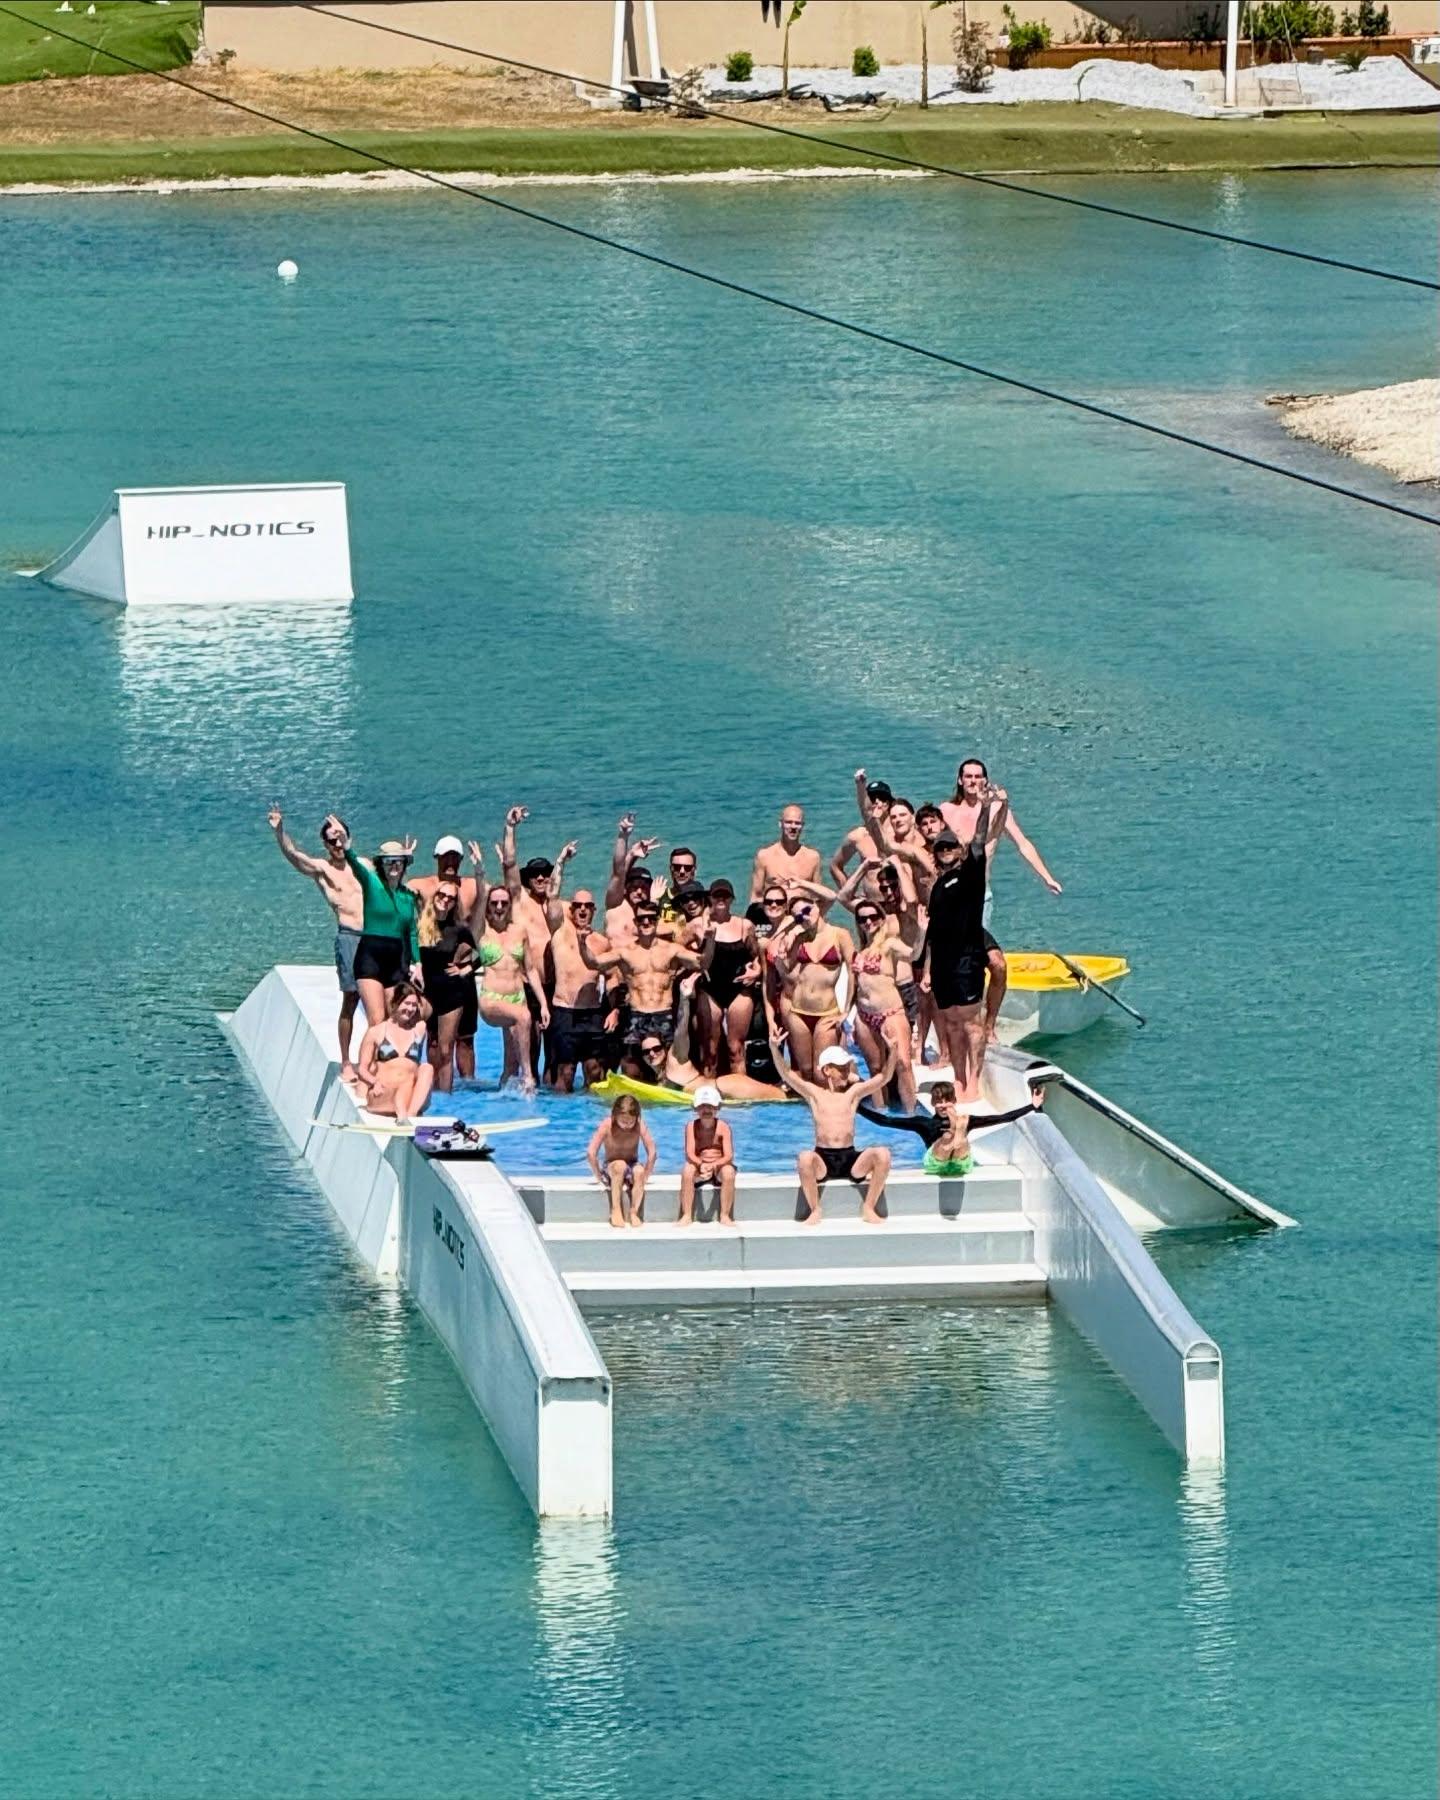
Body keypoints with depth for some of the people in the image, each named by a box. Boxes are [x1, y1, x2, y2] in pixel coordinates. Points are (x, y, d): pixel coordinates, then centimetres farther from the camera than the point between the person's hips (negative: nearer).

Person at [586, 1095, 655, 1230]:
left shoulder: (640, 1126, -15)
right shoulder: (606, 1125, -19)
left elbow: (652, 1153, -14)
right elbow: (591, 1154, -20)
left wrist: (644, 1177, -18)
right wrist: (600, 1177, -19)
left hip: (632, 1166, 1)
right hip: (610, 1167, -1)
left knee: (639, 1171, -34)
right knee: (620, 1165, -36)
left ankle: (634, 1212, -22)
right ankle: (616, 1211, -30)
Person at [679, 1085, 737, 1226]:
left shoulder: (723, 1127, -7)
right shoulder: (692, 1127, -5)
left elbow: (728, 1156, -14)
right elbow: (690, 1155, -14)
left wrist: (714, 1165, -33)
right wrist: (701, 1165, -35)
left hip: (719, 1167, -1)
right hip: (699, 1167, 1)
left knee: (729, 1171, -33)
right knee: (687, 1171, -30)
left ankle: (725, 1216, -22)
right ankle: (687, 1216, -24)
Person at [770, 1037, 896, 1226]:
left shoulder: (854, 1092, 10)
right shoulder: (813, 1093, 6)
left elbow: (884, 1077, 0)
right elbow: (787, 1075, -6)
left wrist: (892, 1051, -16)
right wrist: (774, 1049, -22)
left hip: (850, 1159, 2)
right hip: (822, 1160, -2)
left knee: (882, 1155, -25)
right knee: (805, 1158, -36)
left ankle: (868, 1208, -9)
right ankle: (815, 1210, -16)